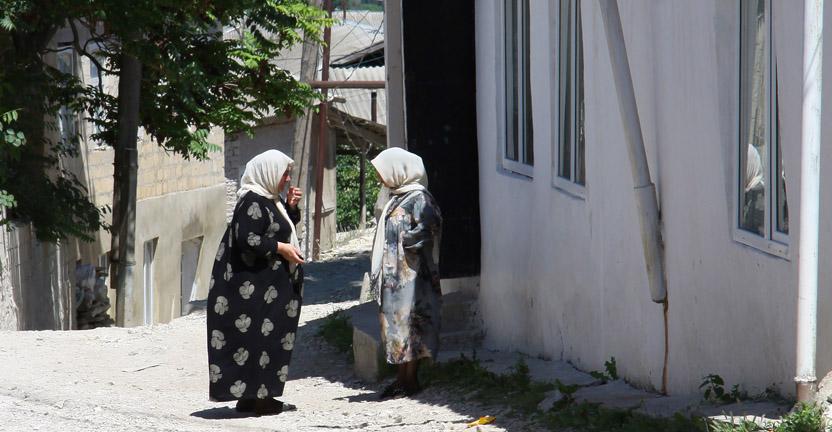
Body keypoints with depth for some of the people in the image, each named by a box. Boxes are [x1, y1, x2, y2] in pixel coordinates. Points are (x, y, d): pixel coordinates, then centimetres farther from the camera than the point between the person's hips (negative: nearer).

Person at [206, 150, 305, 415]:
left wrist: (290, 207, 8)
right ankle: (256, 396, -6)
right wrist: (281, 249, -17)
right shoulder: (253, 202, -16)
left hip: (270, 283, 10)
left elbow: (281, 228, 26)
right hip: (256, 285, -10)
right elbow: (247, 239, -23)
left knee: (267, 338, 10)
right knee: (259, 338, -8)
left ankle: (250, 395, 13)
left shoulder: (269, 200, 14)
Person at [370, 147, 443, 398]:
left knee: (408, 324, -6)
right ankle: (402, 378, 15)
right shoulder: (398, 197, 15)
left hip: (410, 275, -9)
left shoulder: (418, 198, -13)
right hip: (394, 274, 9)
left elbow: (422, 232, -22)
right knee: (395, 324, 10)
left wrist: (402, 241, -9)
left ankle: (410, 380, -2)